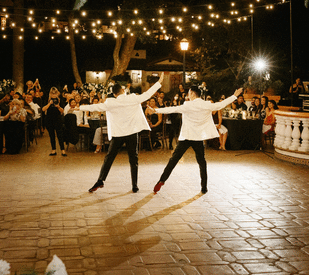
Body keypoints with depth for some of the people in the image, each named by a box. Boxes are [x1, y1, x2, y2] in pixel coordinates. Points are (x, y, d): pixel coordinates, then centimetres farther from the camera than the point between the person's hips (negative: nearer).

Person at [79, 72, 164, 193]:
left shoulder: (111, 103, -5)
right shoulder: (132, 99, -5)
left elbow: (95, 107, -4)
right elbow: (146, 95, -2)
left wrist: (79, 108, 8)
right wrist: (159, 82, 6)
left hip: (117, 134, 0)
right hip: (132, 133, 0)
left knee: (109, 158, 9)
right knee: (133, 159, 7)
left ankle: (100, 181, 3)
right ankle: (134, 186, 7)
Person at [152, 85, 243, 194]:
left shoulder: (188, 106, -11)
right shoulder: (207, 105, -1)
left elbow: (172, 109, -16)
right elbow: (221, 104, 11)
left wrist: (155, 110, -13)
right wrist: (235, 96, 24)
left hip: (186, 136, -2)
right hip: (199, 137, 2)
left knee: (174, 159, 2)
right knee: (201, 162, 12)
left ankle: (161, 181, -2)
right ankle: (204, 187, 13)